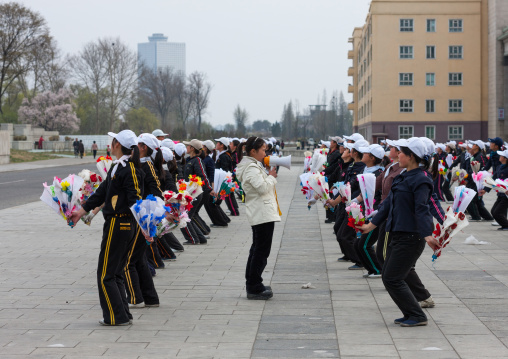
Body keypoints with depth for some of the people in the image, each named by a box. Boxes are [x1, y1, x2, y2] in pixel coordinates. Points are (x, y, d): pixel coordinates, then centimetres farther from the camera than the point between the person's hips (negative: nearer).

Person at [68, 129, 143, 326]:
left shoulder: (127, 169, -16)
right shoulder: (117, 167, 14)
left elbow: (136, 199, -21)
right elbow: (102, 193, 19)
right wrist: (81, 212, 21)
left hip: (117, 225, -10)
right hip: (127, 226, 10)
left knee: (106, 275, -2)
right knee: (115, 273, 16)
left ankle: (117, 316, 3)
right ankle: (123, 315, 20)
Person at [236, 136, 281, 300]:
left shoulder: (254, 165, 17)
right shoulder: (251, 168, -15)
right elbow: (262, 187, -25)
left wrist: (270, 176, 6)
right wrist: (272, 176, -9)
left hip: (259, 214, 11)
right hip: (263, 214, -11)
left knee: (257, 249, 17)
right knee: (261, 251, -8)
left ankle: (252, 284, 24)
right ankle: (254, 288, -6)